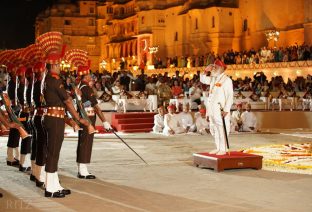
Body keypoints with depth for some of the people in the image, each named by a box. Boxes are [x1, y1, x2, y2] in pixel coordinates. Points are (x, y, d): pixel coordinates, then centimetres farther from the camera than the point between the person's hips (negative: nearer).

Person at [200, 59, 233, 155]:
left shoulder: (226, 80, -10)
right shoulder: (213, 78, 14)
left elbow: (230, 96, -15)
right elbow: (203, 79, 29)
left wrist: (226, 110, -20)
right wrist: (206, 71, 11)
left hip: (221, 109, -8)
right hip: (212, 109, 8)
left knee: (222, 129, -7)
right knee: (214, 129, 12)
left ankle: (223, 149, 0)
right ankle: (218, 148, 21)